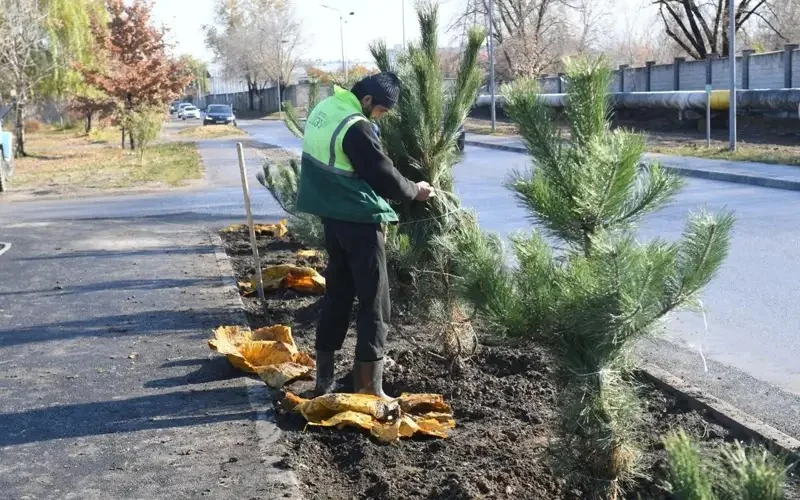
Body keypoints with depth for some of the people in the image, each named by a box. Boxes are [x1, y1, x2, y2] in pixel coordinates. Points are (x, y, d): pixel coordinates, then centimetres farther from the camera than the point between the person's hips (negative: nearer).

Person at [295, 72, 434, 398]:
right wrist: (415, 191, 3)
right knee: (374, 303, -2)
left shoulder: (323, 109, 7)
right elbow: (384, 177, -15)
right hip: (360, 220, -9)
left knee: (337, 294, 17)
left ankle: (324, 377, 23)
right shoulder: (356, 128, -21)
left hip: (331, 215, 9)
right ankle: (369, 387, 1)